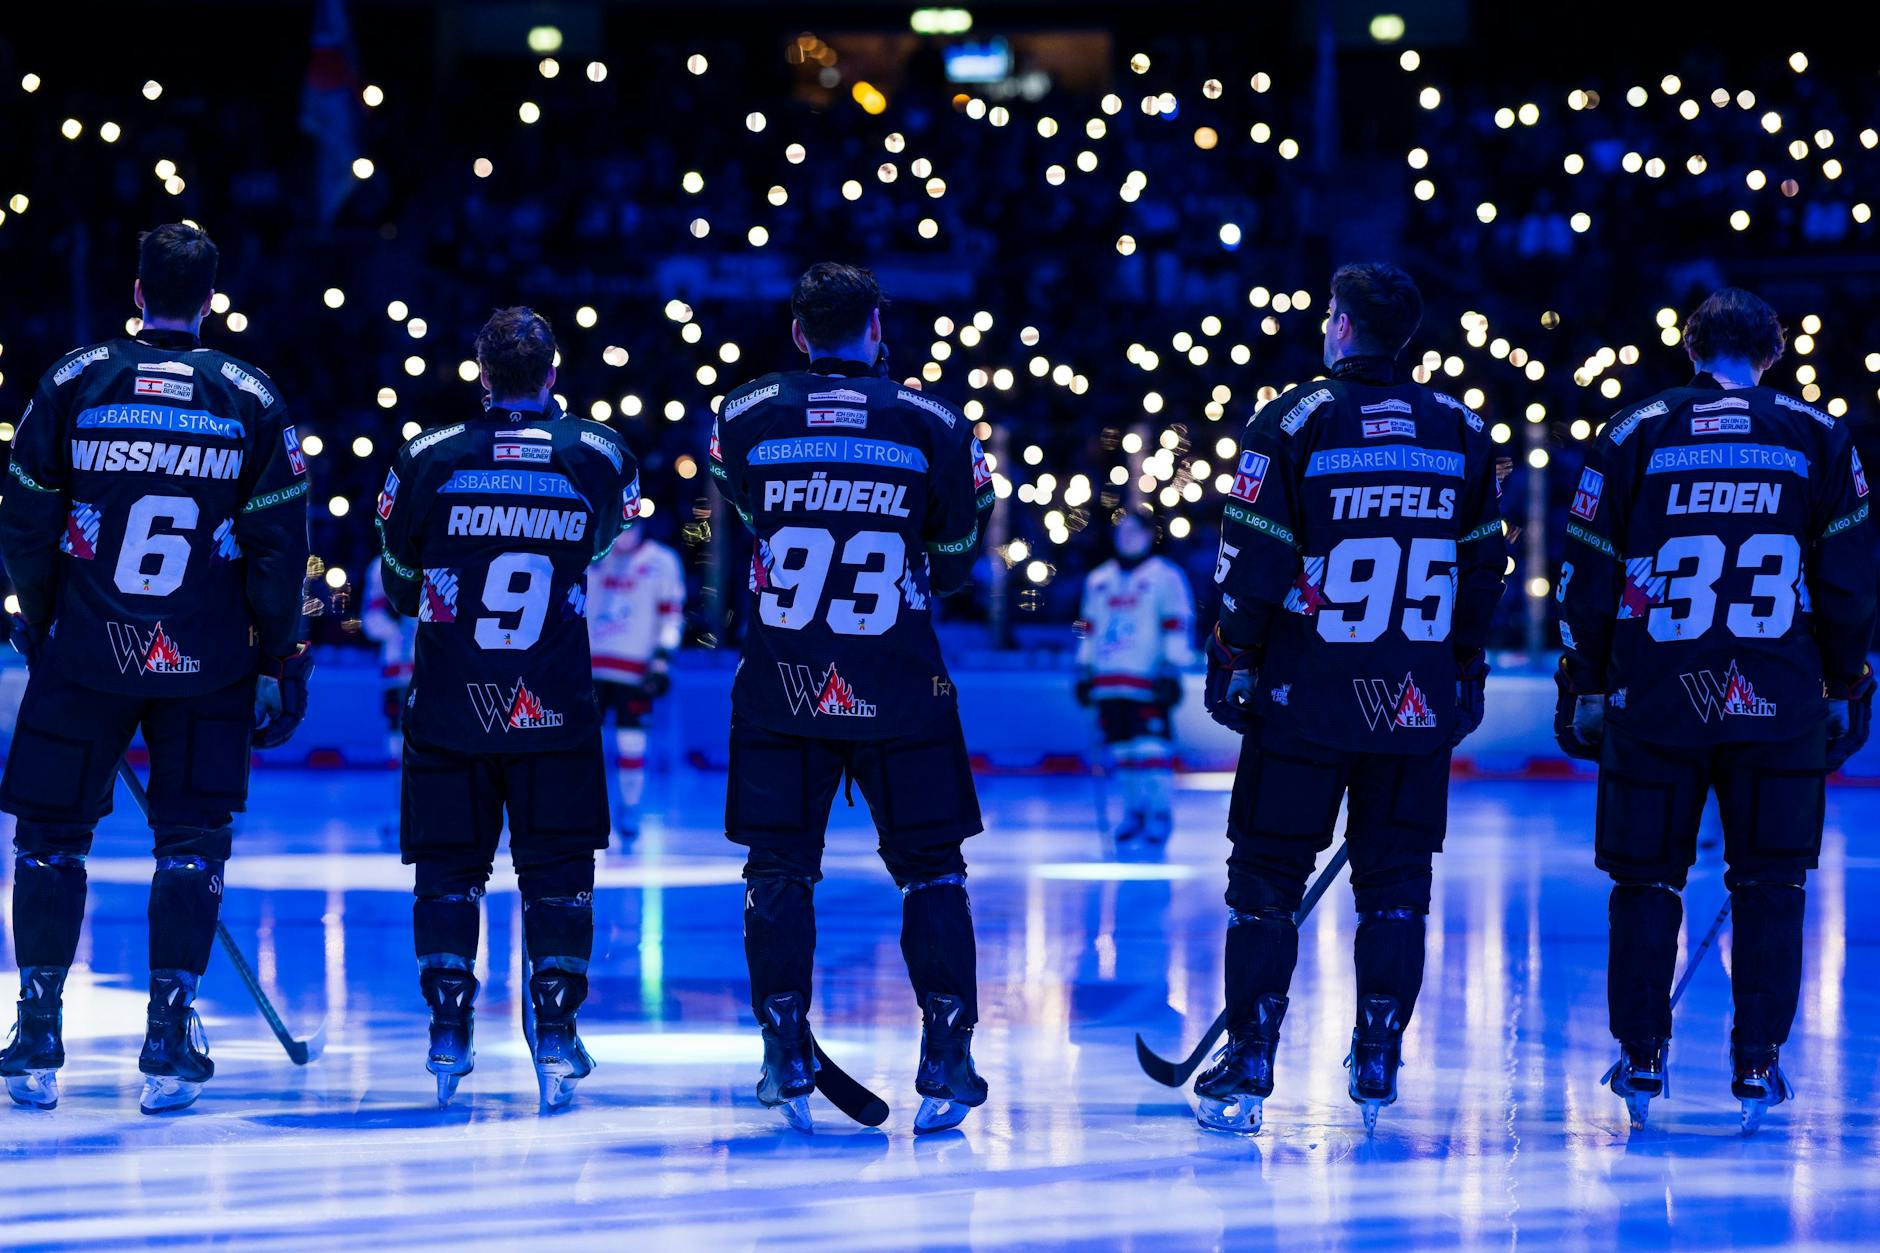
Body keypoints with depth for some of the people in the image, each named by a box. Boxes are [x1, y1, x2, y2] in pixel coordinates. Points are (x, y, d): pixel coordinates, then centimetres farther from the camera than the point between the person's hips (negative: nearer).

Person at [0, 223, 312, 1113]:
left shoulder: (73, 382, -1)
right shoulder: (252, 400, -1)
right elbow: (280, 543, -1)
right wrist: (279, 658, 7)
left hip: (85, 650, 0)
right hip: (206, 663, 0)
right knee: (192, 841, 7)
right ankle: (170, 1043, 2)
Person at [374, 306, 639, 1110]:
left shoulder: (429, 459, -5)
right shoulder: (600, 458, -3)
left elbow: (399, 582, 7)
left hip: (447, 710, 0)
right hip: (555, 711, 0)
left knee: (447, 868, 10)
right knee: (557, 869, 8)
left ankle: (448, 1033, 7)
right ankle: (555, 1037, 4)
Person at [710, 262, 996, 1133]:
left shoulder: (745, 419, -1)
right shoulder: (934, 426, -2)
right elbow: (955, 568, 7)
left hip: (779, 686, 1)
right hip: (900, 687, -1)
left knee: (778, 871, 10)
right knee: (931, 870, 8)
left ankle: (786, 1066, 8)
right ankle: (946, 1069, 3)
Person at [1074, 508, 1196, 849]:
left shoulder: (1165, 577, 0)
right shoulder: (1098, 580, 18)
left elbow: (1178, 628, -5)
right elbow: (1089, 630, 23)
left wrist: (1171, 672, -12)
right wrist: (1084, 673, 18)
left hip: (1148, 683, -6)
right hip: (1110, 685, 6)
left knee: (1151, 750, -11)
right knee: (1122, 750, 5)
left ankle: (1160, 817, -4)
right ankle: (1134, 814, 14)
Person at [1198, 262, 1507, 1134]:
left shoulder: (1293, 422, -7)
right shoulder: (1461, 432, 5)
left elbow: (1252, 562, -8)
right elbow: (1483, 568, 11)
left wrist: (1233, 662, 3)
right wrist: (1464, 673, 21)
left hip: (1305, 697, -3)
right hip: (1419, 702, 3)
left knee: (1266, 877, 4)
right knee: (1395, 882, 10)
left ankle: (1248, 1069, 3)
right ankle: (1377, 1068, 10)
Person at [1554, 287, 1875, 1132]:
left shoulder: (1634, 435, 4)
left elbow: (1588, 578, 4)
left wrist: (1582, 687, 12)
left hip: (1653, 700, 0)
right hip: (1779, 704, 0)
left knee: (1647, 879, 9)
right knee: (1770, 884, 8)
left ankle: (1640, 1061, 9)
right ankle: (1758, 1064, 6)